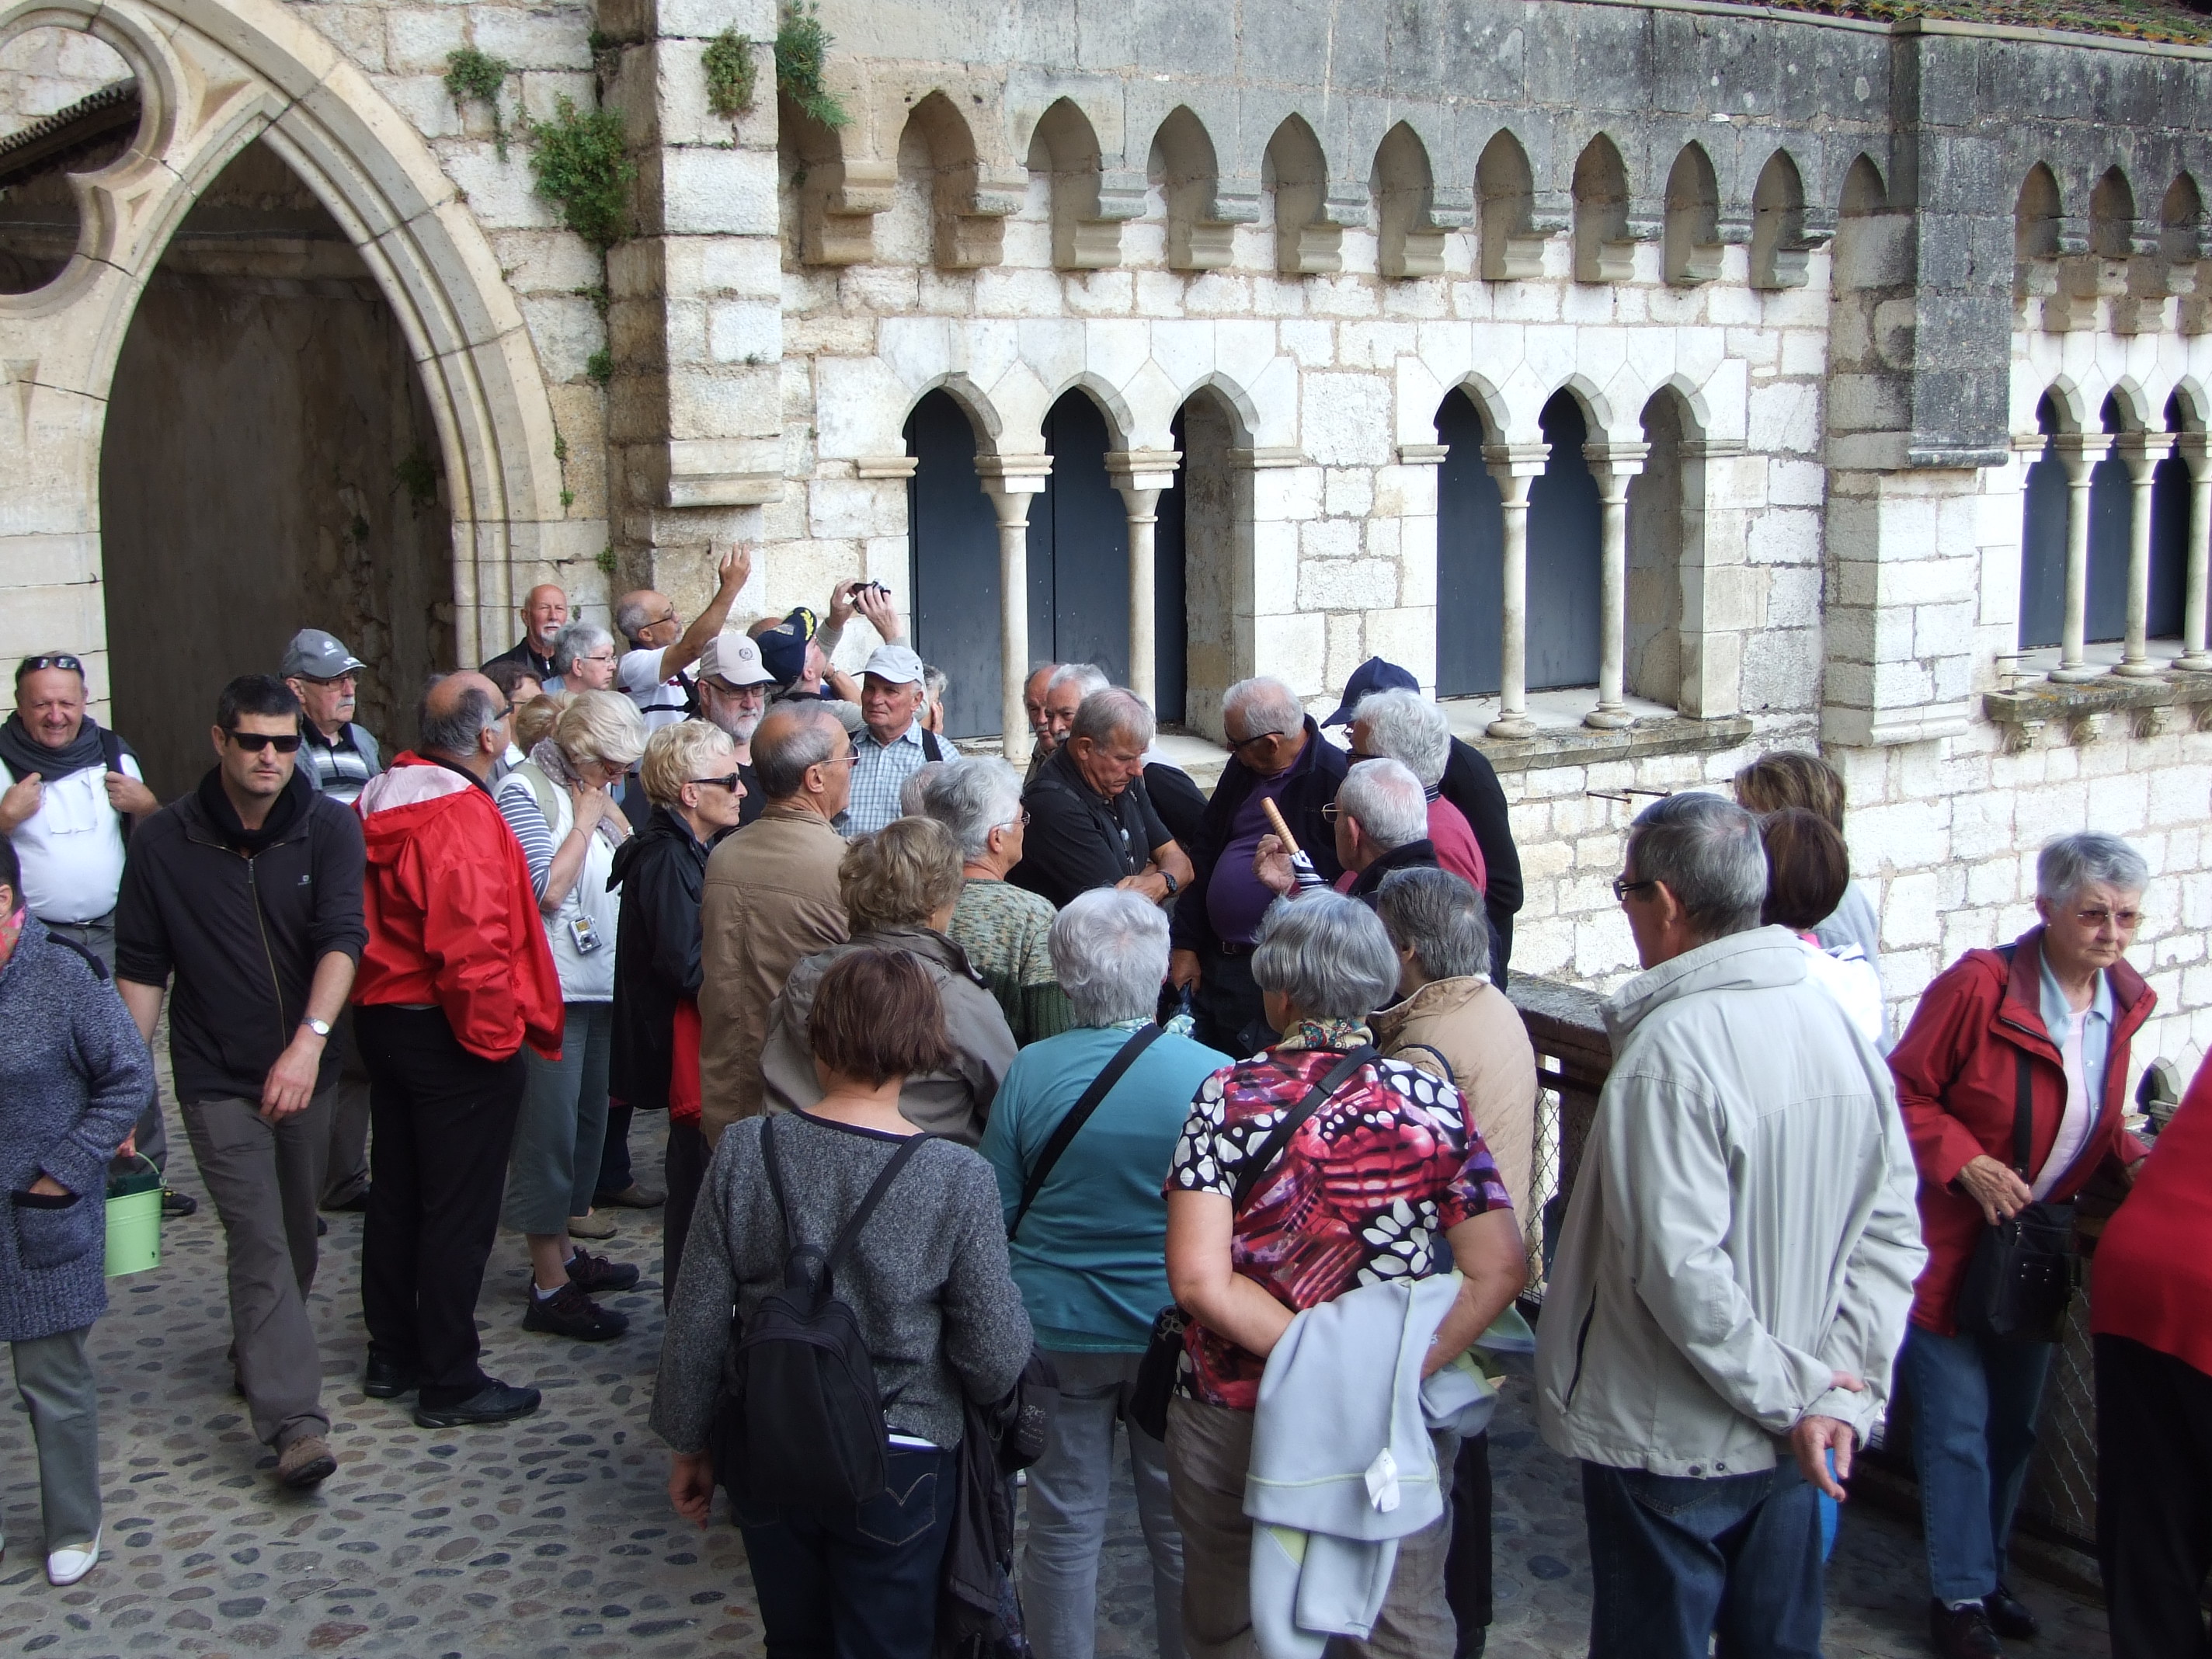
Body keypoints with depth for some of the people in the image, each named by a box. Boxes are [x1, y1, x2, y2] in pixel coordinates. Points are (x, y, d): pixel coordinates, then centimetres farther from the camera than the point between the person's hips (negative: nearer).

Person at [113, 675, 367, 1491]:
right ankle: (295, 1419, -9)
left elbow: (342, 936, -19)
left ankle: (259, 1355, 41)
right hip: (217, 1078, -2)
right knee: (260, 1241, -8)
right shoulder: (164, 841, -4)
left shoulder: (328, 826, -6)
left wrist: (311, 1039, -33)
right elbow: (141, 967, 2)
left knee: (295, 1232, 16)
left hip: (306, 1069, 2)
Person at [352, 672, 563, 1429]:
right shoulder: (463, 818, -22)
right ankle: (450, 1382, 9)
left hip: (382, 1018, 9)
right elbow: (472, 949, -27)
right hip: (448, 1033, -9)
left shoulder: (378, 804, 6)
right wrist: (497, 1038, -17)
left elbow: (356, 919, 14)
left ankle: (392, 1355, 31)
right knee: (459, 1211, 1)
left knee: (396, 1195, 19)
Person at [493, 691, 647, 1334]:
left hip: (601, 983, 9)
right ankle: (550, 1288, 0)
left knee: (587, 1120, 15)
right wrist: (585, 820, -12)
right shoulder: (525, 791, -11)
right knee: (550, 1129, -5)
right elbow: (549, 889, -19)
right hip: (551, 988, -9)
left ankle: (566, 1250, 28)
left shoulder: (593, 791, 14)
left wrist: (611, 809, 1)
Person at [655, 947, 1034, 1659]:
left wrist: (688, 1445, 8)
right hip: (898, 1469, -2)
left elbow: (696, 1326, -7)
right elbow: (997, 1362, -15)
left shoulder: (745, 1150, -13)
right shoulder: (959, 1179, -18)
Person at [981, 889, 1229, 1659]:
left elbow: (995, 1212, -3)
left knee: (1064, 1526, 14)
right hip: (1178, 1333, 0)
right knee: (1182, 1529, 16)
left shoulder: (1029, 1072, -12)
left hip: (1057, 1329, 0)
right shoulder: (1215, 1075, -14)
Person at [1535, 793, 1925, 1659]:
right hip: (1789, 1450, 7)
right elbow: (1894, 1233, 2)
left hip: (1670, 1444, -7)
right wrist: (1842, 1389, -2)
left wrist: (1791, 1390, -15)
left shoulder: (1668, 1051, -23)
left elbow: (1677, 1267, -27)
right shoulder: (1835, 1023, 0)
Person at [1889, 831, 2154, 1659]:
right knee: (1957, 1426, 2)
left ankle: (1987, 1570, 37)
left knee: (2015, 1425, 19)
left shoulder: (2120, 1000, 1)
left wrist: (2133, 1159, -4)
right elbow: (1906, 1093, -16)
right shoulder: (1979, 985, -22)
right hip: (1952, 1244, -7)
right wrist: (1968, 1165, -26)